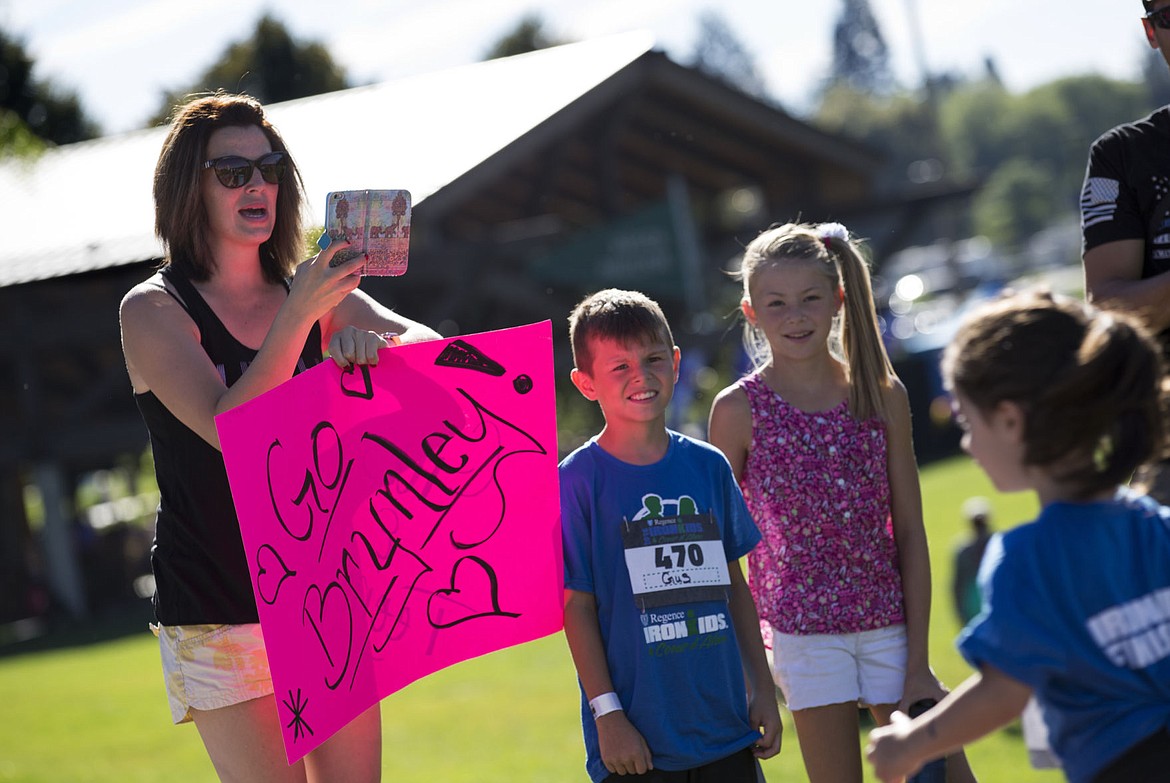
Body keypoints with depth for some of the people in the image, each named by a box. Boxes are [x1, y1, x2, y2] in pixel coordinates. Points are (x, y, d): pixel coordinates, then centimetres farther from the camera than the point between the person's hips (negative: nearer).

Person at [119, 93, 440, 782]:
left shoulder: (312, 292, 9)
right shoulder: (154, 310, -6)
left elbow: (429, 347, -2)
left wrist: (374, 344, -25)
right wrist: (300, 315, -30)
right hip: (219, 613, -5)